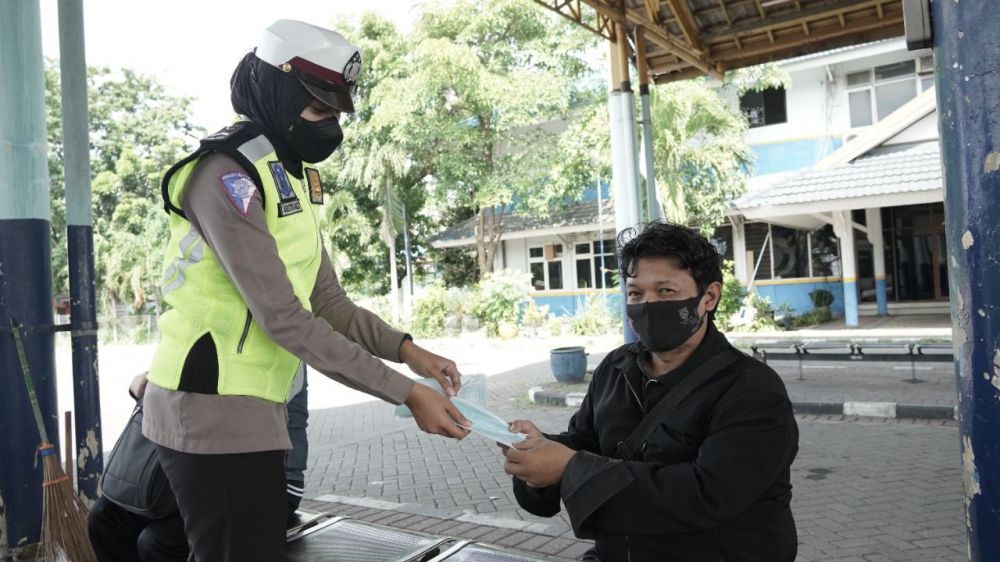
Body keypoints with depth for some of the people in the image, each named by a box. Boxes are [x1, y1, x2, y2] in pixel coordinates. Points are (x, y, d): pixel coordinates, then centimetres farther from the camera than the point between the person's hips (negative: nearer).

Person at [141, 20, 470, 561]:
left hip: (252, 412, 9)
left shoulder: (291, 176, 12)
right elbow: (285, 319, -24)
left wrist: (405, 349, -6)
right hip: (209, 414, -9)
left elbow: (328, 302, 9)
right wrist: (405, 393, -22)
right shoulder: (227, 174, -18)